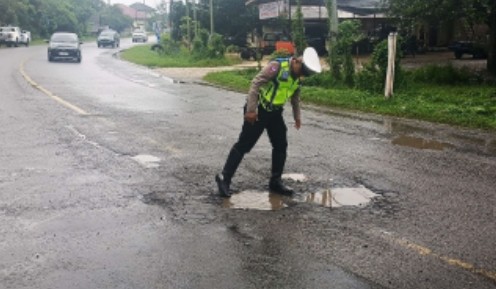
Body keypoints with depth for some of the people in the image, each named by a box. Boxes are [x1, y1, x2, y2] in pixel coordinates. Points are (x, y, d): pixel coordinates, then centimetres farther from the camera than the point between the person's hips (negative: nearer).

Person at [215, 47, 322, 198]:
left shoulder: (297, 77, 5)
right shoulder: (277, 65, -20)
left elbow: (295, 96, 23)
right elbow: (256, 83, -24)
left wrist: (297, 116, 26)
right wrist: (251, 110, -26)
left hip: (275, 112, 8)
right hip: (259, 110, -8)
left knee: (281, 145, 7)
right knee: (244, 145, -4)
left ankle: (275, 181, 18)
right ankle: (224, 178, 5)